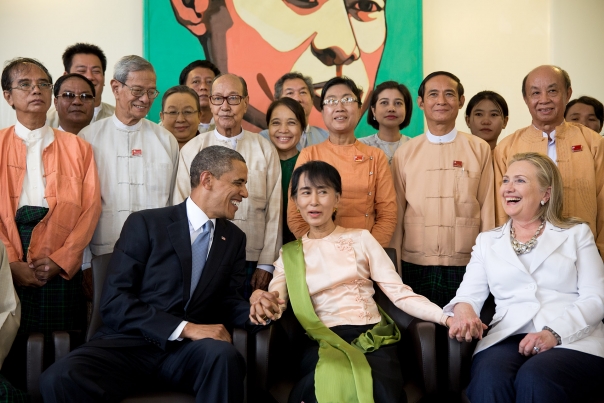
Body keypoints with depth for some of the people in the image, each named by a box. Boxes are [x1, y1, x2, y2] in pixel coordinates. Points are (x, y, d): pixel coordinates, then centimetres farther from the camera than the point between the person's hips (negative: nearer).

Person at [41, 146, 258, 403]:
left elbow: (227, 301, 11)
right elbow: (113, 302, -8)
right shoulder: (145, 224, 0)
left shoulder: (234, 239, 14)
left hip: (192, 350, 3)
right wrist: (185, 328, -19)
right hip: (131, 343, -2)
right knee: (58, 379, -31)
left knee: (223, 355, -34)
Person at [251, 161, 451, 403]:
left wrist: (446, 317, -10)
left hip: (371, 338, 0)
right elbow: (275, 303, 3)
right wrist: (260, 300, -22)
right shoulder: (289, 254, 17)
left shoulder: (361, 239, 13)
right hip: (323, 343, 0)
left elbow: (400, 293, 6)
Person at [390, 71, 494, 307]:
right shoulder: (404, 153, 4)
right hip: (415, 266, 1)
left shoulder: (479, 149, 3)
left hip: (466, 266, 0)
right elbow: (396, 213, 7)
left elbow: (487, 209, 5)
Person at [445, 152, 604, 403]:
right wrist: (463, 308, -15)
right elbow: (469, 294, 11)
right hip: (506, 338, 2)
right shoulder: (487, 241, 21)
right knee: (490, 378, -33)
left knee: (534, 379, -35)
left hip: (572, 340, -1)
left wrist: (554, 333, -14)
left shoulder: (576, 233, 14)